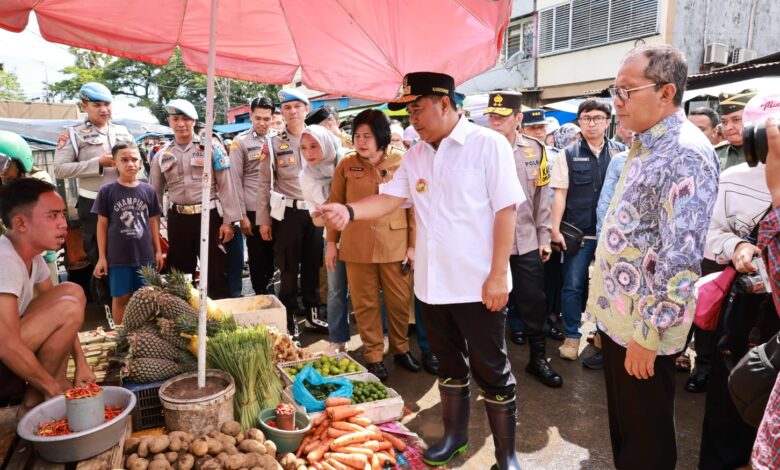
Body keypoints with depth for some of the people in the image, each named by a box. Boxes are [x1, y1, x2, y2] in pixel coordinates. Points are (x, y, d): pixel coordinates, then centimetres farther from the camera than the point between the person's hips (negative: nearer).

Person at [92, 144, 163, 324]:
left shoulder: (148, 190, 3)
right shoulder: (107, 191, -3)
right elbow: (102, 224, 0)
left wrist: (158, 250, 10)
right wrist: (102, 257, -1)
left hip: (145, 255, 2)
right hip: (118, 257, -2)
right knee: (120, 297, 7)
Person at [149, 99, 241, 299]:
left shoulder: (210, 148, -2)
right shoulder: (163, 154, 8)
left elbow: (226, 186, -4)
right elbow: (154, 192, 14)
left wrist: (228, 221, -9)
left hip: (207, 216, -3)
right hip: (177, 219, 4)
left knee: (216, 273, 2)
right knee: (180, 275, 14)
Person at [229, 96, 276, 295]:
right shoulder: (241, 142, -2)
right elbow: (236, 180, -4)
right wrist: (242, 214, -7)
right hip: (254, 210, -2)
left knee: (273, 253, 14)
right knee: (257, 256, 8)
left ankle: (269, 290, 33)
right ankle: (261, 295, 23)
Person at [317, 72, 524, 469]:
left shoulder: (488, 144, -8)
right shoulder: (415, 156, 9)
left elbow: (506, 209, -11)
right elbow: (390, 198, 3)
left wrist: (498, 274, -14)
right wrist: (349, 211, -16)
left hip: (478, 284, -5)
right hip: (432, 283, 6)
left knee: (492, 371, 7)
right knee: (449, 364, 20)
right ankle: (454, 434, 38)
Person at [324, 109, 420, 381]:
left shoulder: (403, 162, -3)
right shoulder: (346, 165, 0)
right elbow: (335, 205, 6)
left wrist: (413, 245, -2)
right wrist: (331, 243, 7)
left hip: (395, 245, 0)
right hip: (357, 247, 1)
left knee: (400, 302, 10)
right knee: (365, 304, 8)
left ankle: (400, 349, 32)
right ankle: (373, 357, 24)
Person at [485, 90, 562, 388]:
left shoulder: (535, 149, 2)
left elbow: (542, 195, 7)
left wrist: (544, 236, 7)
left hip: (527, 241, 2)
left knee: (534, 302, 10)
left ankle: (538, 358, 27)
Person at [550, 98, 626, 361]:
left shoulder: (621, 152, 4)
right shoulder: (569, 155, 1)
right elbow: (560, 194, -2)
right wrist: (555, 229, -9)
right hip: (578, 232, -1)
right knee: (572, 285, 3)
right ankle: (572, 336, 17)